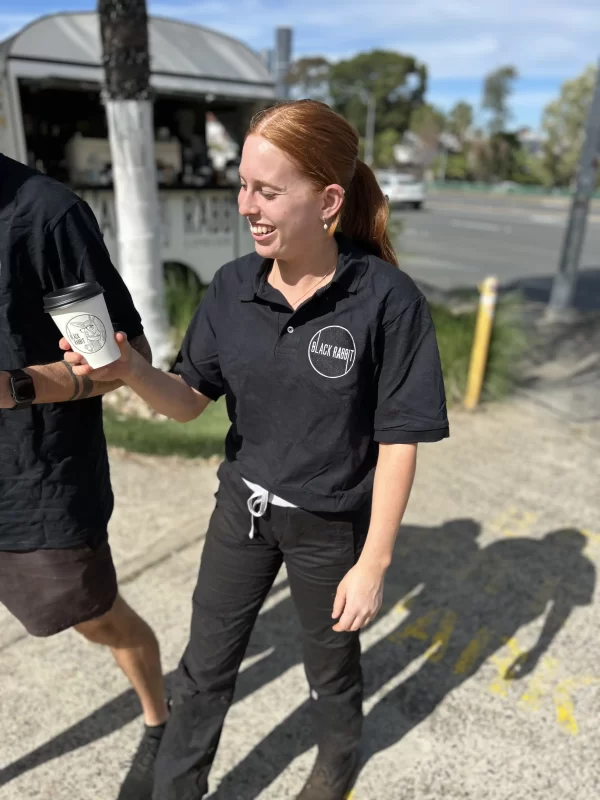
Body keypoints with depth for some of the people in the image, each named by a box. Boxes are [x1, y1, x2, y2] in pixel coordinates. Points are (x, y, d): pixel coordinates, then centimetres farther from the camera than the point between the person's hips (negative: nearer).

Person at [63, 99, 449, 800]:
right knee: (205, 665, 19)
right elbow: (188, 401, -2)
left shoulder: (385, 300, -21)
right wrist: (131, 371, -23)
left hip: (330, 523, -3)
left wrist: (373, 564, -13)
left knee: (330, 663, 23)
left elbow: (399, 441, -16)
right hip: (243, 505, 4)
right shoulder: (232, 287, -9)